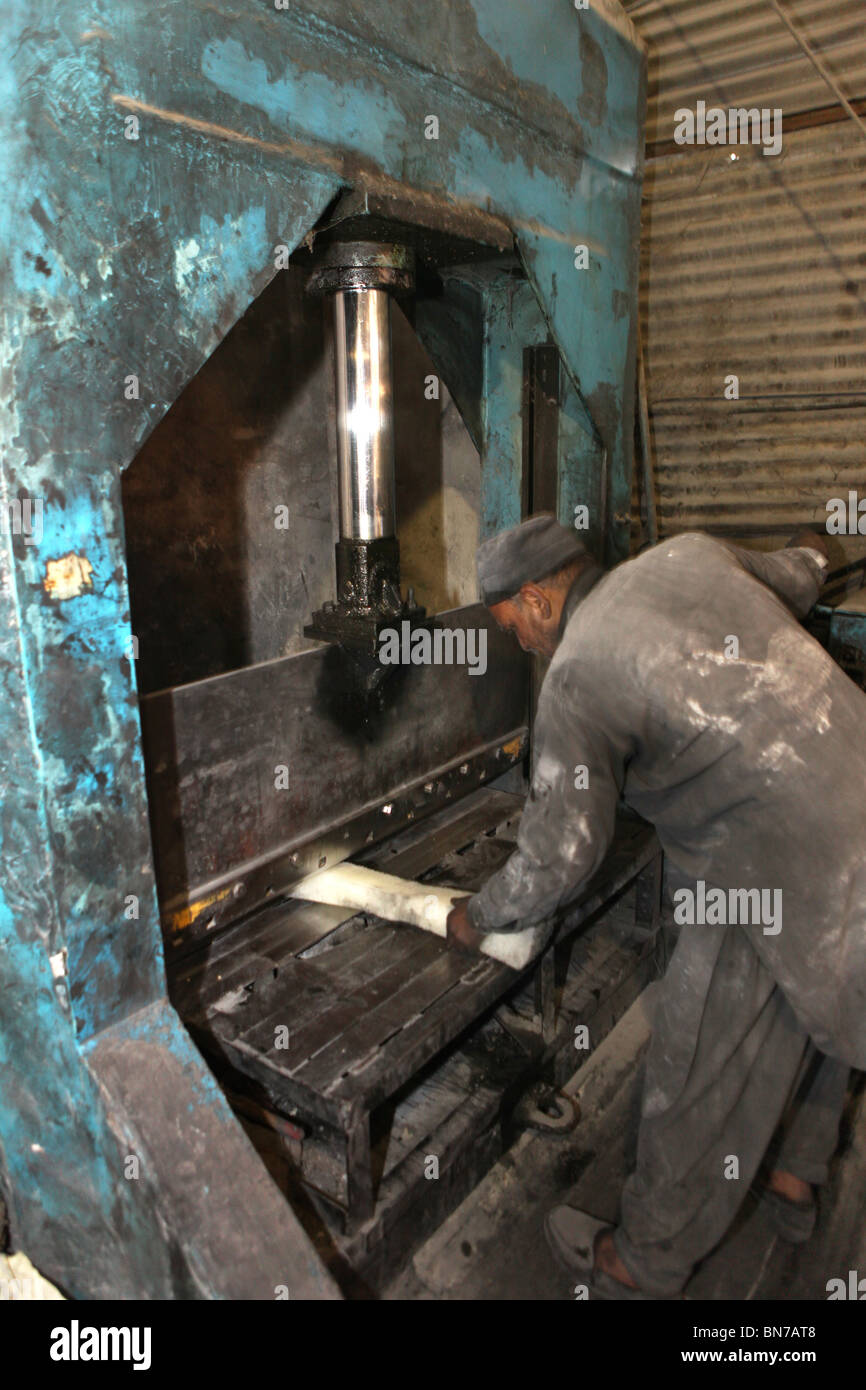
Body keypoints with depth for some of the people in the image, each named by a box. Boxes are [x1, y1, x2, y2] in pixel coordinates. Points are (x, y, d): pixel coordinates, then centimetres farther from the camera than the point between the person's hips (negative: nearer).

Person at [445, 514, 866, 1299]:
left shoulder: (576, 680, -14)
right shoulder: (689, 553, 6)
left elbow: (558, 860, -10)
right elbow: (795, 585, 25)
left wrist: (476, 919, 9)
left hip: (777, 865, -9)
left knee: (704, 1078, 10)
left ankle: (647, 1266, 33)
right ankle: (792, 1176, 53)